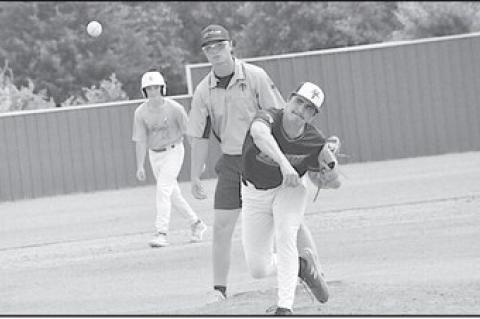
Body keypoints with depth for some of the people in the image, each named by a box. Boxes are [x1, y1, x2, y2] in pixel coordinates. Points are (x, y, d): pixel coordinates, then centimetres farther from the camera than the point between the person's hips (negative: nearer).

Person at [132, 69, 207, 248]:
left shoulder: (175, 108, -14)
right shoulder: (141, 113, -5)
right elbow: (140, 141, -4)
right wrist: (140, 166, -12)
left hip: (173, 151, -5)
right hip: (155, 155, 5)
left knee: (163, 189, -19)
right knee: (172, 194, 12)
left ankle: (162, 233, -21)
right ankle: (196, 224, 30)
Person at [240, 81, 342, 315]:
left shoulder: (314, 142, -19)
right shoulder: (268, 118, -28)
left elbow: (320, 182, -4)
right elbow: (259, 134, -54)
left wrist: (330, 164, -26)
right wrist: (284, 163, -68)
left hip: (290, 190, 0)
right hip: (255, 194, 0)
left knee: (285, 236, -30)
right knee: (258, 268, -1)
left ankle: (285, 306, -25)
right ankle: (302, 265, 29)